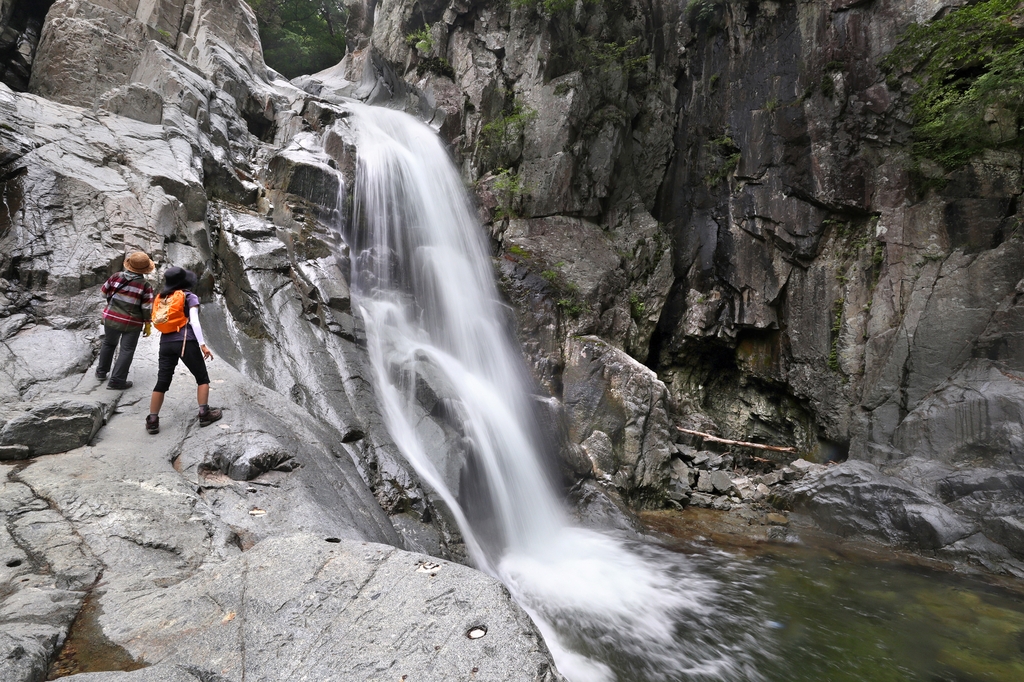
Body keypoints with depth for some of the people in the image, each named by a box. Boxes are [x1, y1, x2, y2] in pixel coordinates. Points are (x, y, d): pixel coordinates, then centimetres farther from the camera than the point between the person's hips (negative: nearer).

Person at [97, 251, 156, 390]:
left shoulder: (116, 276, -5)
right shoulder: (145, 286, -15)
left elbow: (104, 291, 8)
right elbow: (147, 308, -13)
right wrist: (147, 325, -1)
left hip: (111, 318, 4)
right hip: (132, 323, -4)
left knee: (109, 343, 25)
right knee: (127, 350, 5)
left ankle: (101, 371, 40)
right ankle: (117, 381, 5)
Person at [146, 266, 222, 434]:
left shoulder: (162, 298, 15)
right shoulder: (190, 297, -2)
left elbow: (159, 321, 15)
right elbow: (194, 321, -11)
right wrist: (202, 344, -12)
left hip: (166, 343, 5)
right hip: (186, 342, -5)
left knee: (162, 382, 8)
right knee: (202, 378, 9)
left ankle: (152, 421, 8)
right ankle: (204, 414, 6)